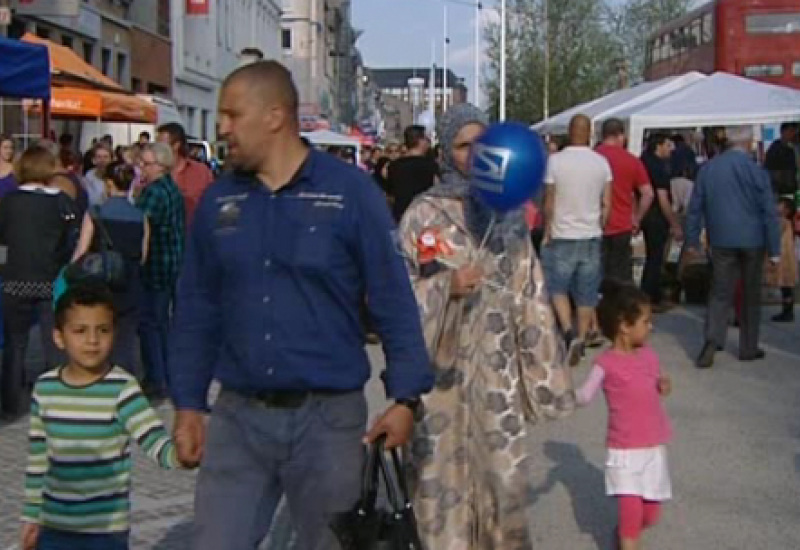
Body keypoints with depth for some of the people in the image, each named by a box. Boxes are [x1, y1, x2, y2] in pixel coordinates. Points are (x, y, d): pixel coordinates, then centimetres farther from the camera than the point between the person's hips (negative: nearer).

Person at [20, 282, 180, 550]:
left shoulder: (122, 389, -15)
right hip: (55, 524, 4)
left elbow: (155, 440, -26)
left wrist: (180, 452, -48)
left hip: (107, 527, -4)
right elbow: (37, 456, 8)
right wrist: (31, 515, 11)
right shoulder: (45, 388, -1)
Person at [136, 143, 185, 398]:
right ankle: (165, 376, 25)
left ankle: (155, 381, -1)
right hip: (173, 264, 10)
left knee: (148, 322, -3)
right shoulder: (172, 188, 12)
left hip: (155, 267, -10)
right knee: (162, 320, 17)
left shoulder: (155, 191, -18)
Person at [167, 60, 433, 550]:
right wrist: (188, 405, 7)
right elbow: (197, 310, 9)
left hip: (329, 415, -3)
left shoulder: (350, 191, -7)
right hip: (238, 415, 3)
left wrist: (405, 397, -11)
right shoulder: (219, 201, 4)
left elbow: (393, 300, -6)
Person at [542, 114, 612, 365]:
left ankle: (569, 331, -10)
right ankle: (581, 337, 12)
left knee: (557, 287, 8)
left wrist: (547, 233, 4)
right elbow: (606, 205, 1)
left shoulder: (555, 161, -10)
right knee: (587, 293, 10)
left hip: (562, 237, -2)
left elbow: (549, 204, -7)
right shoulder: (602, 162, -1)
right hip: (592, 237, 3)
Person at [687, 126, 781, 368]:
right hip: (752, 241, -2)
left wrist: (692, 239, 13)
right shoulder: (756, 171, -10)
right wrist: (774, 249, -3)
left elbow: (695, 207, 5)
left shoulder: (708, 168, 0)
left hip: (722, 241, 2)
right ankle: (748, 348, 18)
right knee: (751, 296, 11)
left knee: (720, 293, 6)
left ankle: (712, 341, -14)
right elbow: (769, 211, -8)